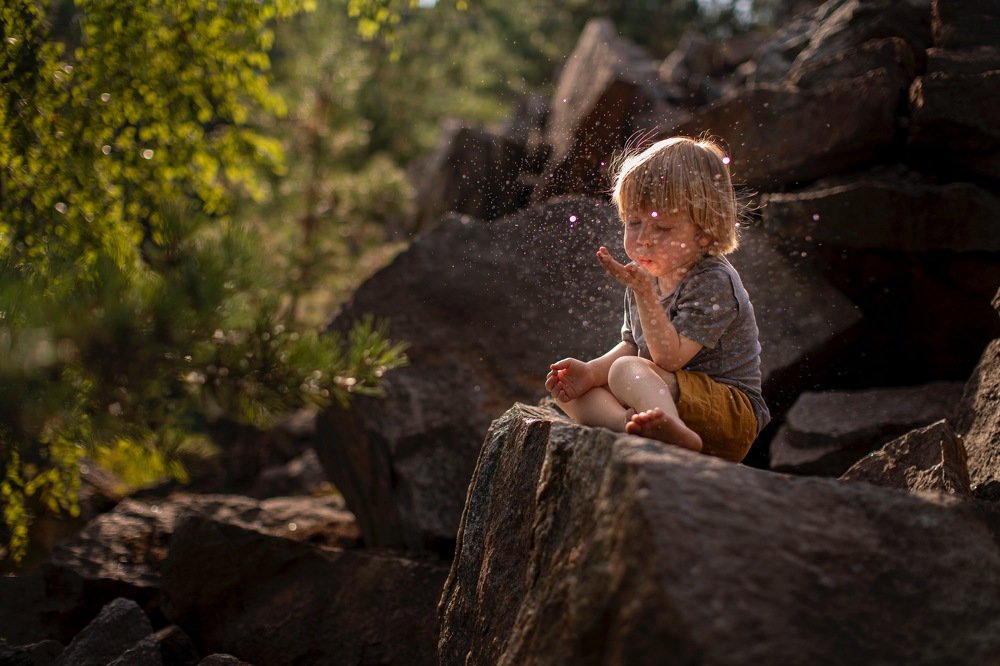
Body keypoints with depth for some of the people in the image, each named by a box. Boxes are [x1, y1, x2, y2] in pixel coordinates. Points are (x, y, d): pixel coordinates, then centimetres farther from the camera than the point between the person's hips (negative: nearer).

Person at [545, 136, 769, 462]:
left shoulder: (713, 282, -16)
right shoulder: (649, 278, 10)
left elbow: (670, 357, -23)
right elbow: (631, 346, 17)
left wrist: (643, 292, -29)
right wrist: (591, 371, -3)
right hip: (664, 401, 9)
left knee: (627, 371, -29)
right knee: (567, 388, -3)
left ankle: (677, 433, -61)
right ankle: (630, 422, -38)